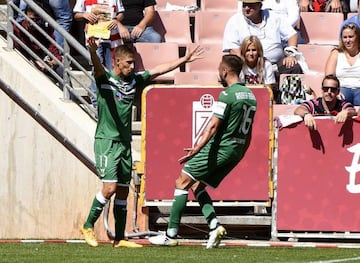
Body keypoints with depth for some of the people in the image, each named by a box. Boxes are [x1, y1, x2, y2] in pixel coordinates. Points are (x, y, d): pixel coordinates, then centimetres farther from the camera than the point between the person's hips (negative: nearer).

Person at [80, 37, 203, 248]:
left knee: (123, 191, 7)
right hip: (106, 141, -6)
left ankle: (120, 238, 12)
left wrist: (184, 60, 19)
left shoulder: (134, 80, 10)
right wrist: (93, 51, -51)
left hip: (125, 142, 6)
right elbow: (97, 66, -29)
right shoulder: (105, 78, -8)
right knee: (110, 187, -15)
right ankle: (88, 226, 1)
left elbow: (159, 70, 19)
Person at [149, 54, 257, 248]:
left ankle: (171, 235, -3)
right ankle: (214, 225, -4)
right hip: (235, 152, 8)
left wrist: (196, 149, -24)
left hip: (219, 147, -8)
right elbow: (248, 132, 19)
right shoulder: (250, 95, 14)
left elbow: (213, 126, -20)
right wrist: (239, 156, 27)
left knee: (182, 182, 0)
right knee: (197, 185, 17)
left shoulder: (227, 95, -12)